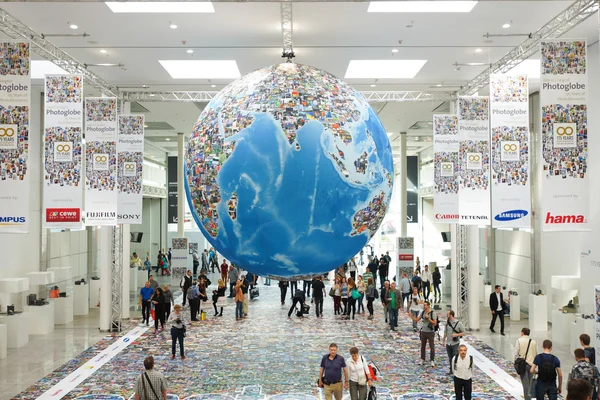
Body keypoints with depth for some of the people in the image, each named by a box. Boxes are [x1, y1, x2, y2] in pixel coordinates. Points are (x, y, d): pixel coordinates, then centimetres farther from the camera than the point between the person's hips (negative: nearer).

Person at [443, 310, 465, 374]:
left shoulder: (458, 323, -10)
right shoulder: (447, 323, 4)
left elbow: (463, 333, -5)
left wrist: (456, 335, -19)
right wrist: (443, 340, 17)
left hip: (455, 343, -5)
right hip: (448, 343, 5)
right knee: (450, 358, 11)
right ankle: (451, 370, 22)